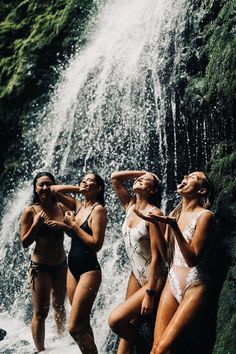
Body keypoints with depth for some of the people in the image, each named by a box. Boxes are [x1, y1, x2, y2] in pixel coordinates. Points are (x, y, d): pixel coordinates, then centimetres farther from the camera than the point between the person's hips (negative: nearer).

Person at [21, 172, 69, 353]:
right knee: (41, 312, -1)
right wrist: (36, 225, -24)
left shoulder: (61, 207, -1)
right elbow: (25, 243, -9)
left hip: (61, 265, 4)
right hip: (40, 268, -4)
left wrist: (62, 225, -18)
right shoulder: (30, 211, -11)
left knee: (59, 306, 22)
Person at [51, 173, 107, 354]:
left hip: (89, 270, -8)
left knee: (75, 327, -11)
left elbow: (96, 244, -19)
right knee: (82, 323, 14)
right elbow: (54, 190, 15)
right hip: (73, 268, 8)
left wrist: (73, 225, -14)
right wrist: (79, 189, 9)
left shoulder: (98, 209, -11)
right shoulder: (78, 205, 9)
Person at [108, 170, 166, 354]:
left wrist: (149, 294, -22)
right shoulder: (130, 206, 3)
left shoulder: (154, 213, -18)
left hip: (153, 278, -7)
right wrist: (143, 171, 1)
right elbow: (115, 177, 5)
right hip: (136, 274, 7)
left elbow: (156, 256, -20)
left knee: (115, 320, -13)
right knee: (129, 327, 6)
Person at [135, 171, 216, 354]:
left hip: (194, 286, -6)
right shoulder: (174, 214, 12)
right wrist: (156, 224, -3)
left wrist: (173, 226, -23)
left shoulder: (205, 216, -9)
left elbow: (192, 259, -15)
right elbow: (167, 255, 8)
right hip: (172, 283, 6)